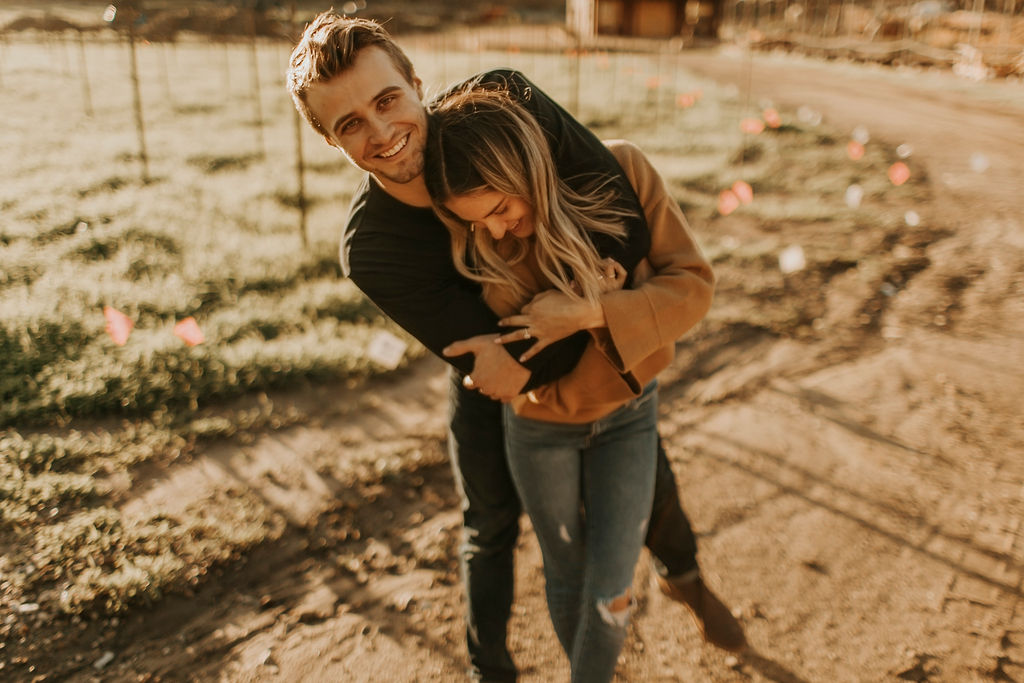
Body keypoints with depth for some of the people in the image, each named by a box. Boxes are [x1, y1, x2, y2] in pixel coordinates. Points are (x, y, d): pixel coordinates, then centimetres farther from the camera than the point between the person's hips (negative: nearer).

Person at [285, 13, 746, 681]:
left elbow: (628, 226, -36)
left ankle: (683, 575, 52)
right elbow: (479, 352, -26)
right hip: (490, 363, -1)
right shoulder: (368, 253, -33)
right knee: (491, 526, 9)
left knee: (648, 477, 17)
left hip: (592, 333, 1)